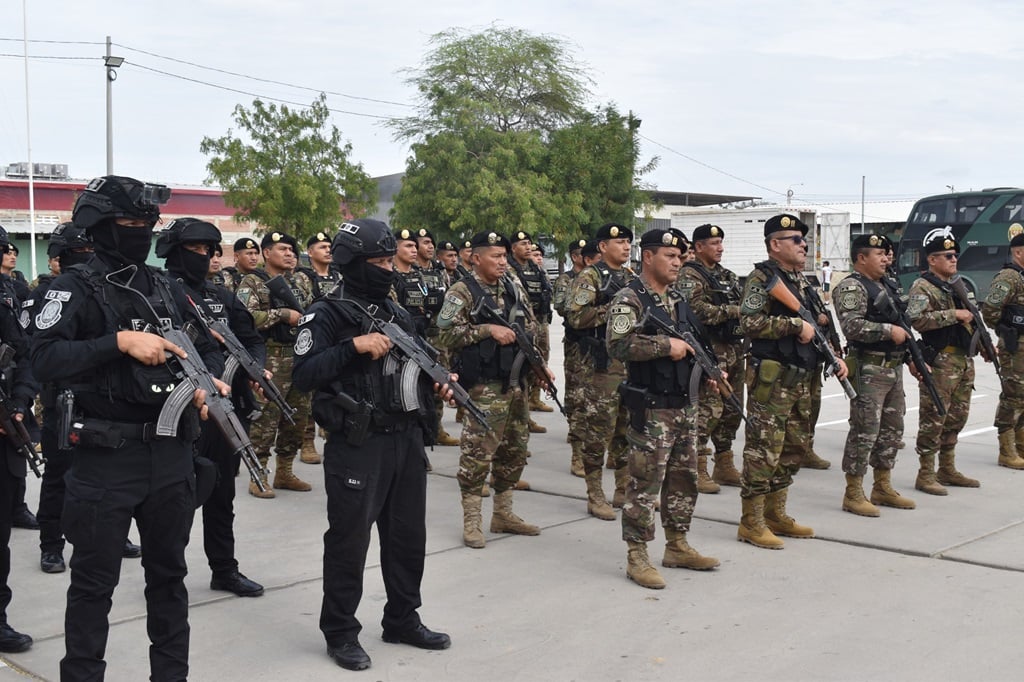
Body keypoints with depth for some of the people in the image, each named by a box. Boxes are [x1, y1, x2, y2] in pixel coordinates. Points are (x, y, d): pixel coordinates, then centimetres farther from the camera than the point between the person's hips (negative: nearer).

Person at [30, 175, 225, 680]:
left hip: (171, 451, 6)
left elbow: (207, 348, 15)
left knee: (168, 574, 16)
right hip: (106, 456, -5)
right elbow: (44, 358, -20)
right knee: (94, 583, 6)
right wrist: (119, 341, -26)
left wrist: (211, 380, -6)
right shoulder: (75, 288, -7)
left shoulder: (167, 288, 10)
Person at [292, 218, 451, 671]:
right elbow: (304, 374, -19)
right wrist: (354, 346, -25)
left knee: (408, 535, 15)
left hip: (407, 439, 7)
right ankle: (340, 632, 15)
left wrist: (437, 384, 2)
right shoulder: (328, 314, -9)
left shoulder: (397, 314, 14)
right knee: (349, 539, 2)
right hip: (357, 445, -7)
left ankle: (403, 620, 30)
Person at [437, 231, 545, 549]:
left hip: (517, 380, 7)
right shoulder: (462, 292, -7)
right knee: (478, 451, -7)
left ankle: (503, 513, 25)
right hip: (484, 385, -7)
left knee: (514, 449, 13)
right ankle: (472, 521, 3)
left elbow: (532, 325, 20)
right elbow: (447, 332, -17)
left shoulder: (514, 287, 12)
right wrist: (488, 330, -19)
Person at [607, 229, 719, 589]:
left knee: (684, 478, 15)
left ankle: (677, 546, 27)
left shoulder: (677, 299, 15)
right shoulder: (629, 299, -11)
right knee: (645, 482, -4)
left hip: (685, 404, 8)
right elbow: (618, 344, -26)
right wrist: (666, 345, -24)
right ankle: (637, 557, 4)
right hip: (651, 408, -8)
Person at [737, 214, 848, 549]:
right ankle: (751, 522, 1)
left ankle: (775, 513, 25)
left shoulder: (802, 280, 18)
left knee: (794, 447, 14)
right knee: (764, 449, -6)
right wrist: (795, 325, -19)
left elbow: (816, 326, 27)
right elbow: (749, 322, -21)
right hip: (772, 379, -9)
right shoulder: (762, 278, -9)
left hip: (803, 379, 9)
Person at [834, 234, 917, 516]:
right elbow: (852, 326, -24)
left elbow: (901, 324, 25)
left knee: (892, 429, 13)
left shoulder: (885, 286, 19)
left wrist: (912, 356, 17)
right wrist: (889, 330, -21)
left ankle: (883, 487, 24)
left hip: (894, 369, 9)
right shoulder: (851, 287, -10)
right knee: (865, 431, -7)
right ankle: (853, 494, 0)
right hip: (869, 371, -9)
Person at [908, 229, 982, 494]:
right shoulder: (922, 287, -9)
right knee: (933, 419, -5)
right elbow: (918, 319, -25)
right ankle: (926, 475, 1)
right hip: (941, 361, -9)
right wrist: (954, 314, -21)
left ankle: (947, 470, 25)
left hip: (964, 360, 9)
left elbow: (971, 318, 30)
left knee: (956, 417, 14)